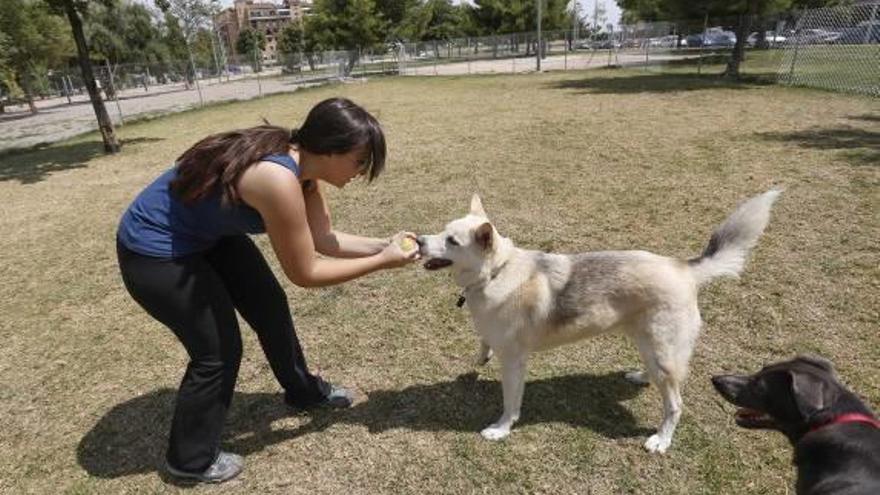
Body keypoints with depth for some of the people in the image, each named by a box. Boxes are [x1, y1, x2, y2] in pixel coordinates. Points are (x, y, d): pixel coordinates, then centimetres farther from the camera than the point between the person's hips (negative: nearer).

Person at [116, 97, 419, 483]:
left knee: (271, 305, 15)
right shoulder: (279, 180, -36)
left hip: (208, 234, 9)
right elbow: (305, 273, -25)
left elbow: (324, 239, 0)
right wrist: (381, 262, -19)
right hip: (154, 253, -9)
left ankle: (303, 390, 40)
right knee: (219, 351, 0)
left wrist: (384, 245, -9)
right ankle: (189, 459, 26)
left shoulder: (302, 163, -9)